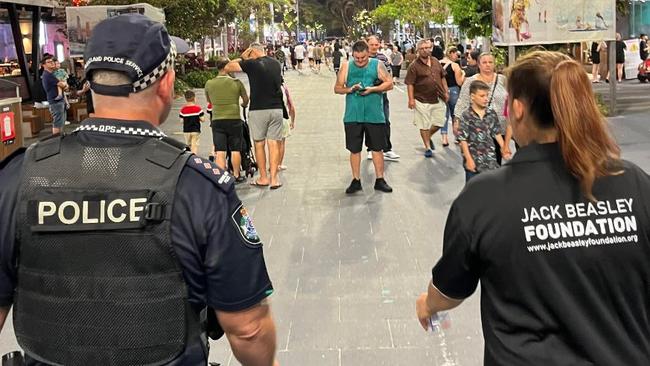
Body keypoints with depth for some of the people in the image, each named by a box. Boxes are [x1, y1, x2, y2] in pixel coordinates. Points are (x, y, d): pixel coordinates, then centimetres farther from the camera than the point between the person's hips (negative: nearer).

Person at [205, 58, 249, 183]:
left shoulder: (209, 83, 0)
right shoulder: (237, 82, -4)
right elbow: (246, 100, 10)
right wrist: (243, 105, 33)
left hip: (217, 120, 1)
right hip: (234, 119, -1)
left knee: (220, 152, 1)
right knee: (235, 150, 11)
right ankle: (237, 175, 20)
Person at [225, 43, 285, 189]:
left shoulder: (252, 64, -10)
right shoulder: (276, 63, 8)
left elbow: (228, 68, -5)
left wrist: (242, 58, 8)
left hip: (258, 110, -4)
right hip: (276, 109, 4)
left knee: (259, 144, 8)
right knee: (274, 144, 5)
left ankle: (263, 178, 13)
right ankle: (274, 178, 1)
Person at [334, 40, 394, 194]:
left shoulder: (377, 65, 2)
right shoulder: (346, 67, 5)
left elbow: (389, 83, -1)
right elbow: (337, 88, 6)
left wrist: (372, 89, -14)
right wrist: (349, 89, -13)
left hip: (375, 115, -1)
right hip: (353, 116, 1)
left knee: (377, 148, 6)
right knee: (354, 149, 6)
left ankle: (380, 180, 17)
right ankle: (356, 180, 18)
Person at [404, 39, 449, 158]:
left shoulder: (436, 62, 7)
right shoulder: (414, 66, -10)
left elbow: (442, 77, 15)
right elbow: (410, 84, -12)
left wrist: (446, 92, 10)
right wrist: (411, 99, -18)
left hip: (438, 99, 5)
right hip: (422, 100, -5)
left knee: (439, 123, 11)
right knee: (424, 125, 4)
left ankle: (428, 137, 36)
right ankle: (428, 147, 17)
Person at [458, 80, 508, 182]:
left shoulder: (492, 114, 1)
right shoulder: (466, 116, -13)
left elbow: (497, 133, 10)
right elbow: (463, 139, -13)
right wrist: (468, 159, -15)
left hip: (490, 158, 4)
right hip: (473, 158, -4)